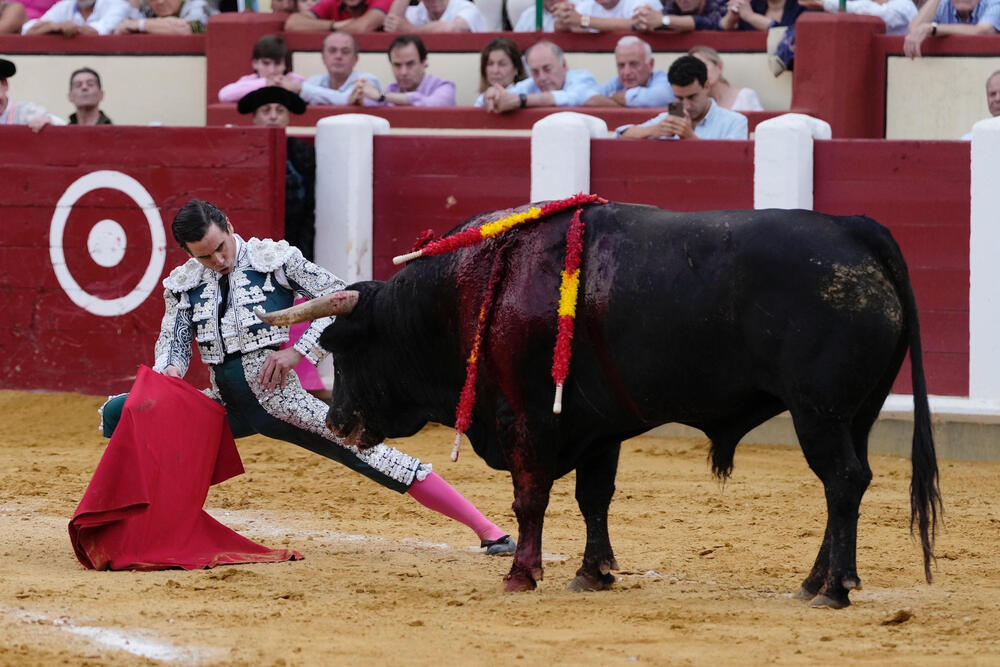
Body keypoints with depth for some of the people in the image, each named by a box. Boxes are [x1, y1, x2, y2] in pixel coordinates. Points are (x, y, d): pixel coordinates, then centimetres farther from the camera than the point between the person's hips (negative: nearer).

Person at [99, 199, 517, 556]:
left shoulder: (275, 258, -7)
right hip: (227, 408, 4)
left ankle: (484, 528, -15)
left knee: (370, 455, -15)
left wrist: (297, 351, -14)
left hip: (282, 406, -4)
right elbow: (173, 341, 3)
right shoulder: (183, 285, 4)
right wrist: (169, 369, -22)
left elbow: (340, 298, -5)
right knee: (119, 413, -7)